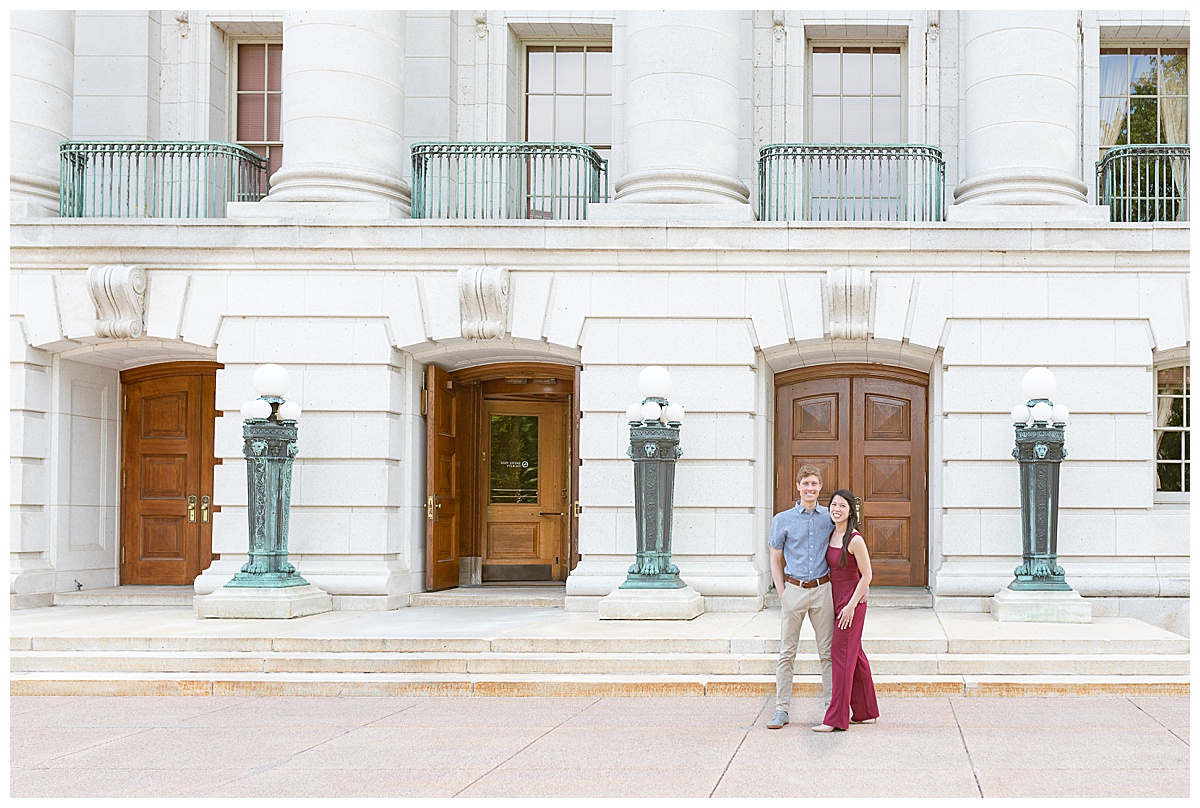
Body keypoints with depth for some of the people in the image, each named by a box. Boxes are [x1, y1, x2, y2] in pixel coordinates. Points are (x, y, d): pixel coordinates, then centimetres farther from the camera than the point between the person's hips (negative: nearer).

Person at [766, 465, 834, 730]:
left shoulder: (829, 517, 6)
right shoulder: (783, 520, 3)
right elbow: (776, 560, 8)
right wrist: (782, 593, 0)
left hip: (822, 589, 1)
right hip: (794, 588, -1)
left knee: (827, 651, 4)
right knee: (787, 652, 2)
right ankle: (782, 710, 7)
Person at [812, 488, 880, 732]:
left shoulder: (855, 539, -18)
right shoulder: (831, 535, 6)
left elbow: (867, 575, -15)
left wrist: (851, 605, -17)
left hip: (852, 600, -8)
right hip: (837, 599, 8)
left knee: (842, 655, -7)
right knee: (855, 655, 14)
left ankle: (836, 718, -3)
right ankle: (866, 712, 23)